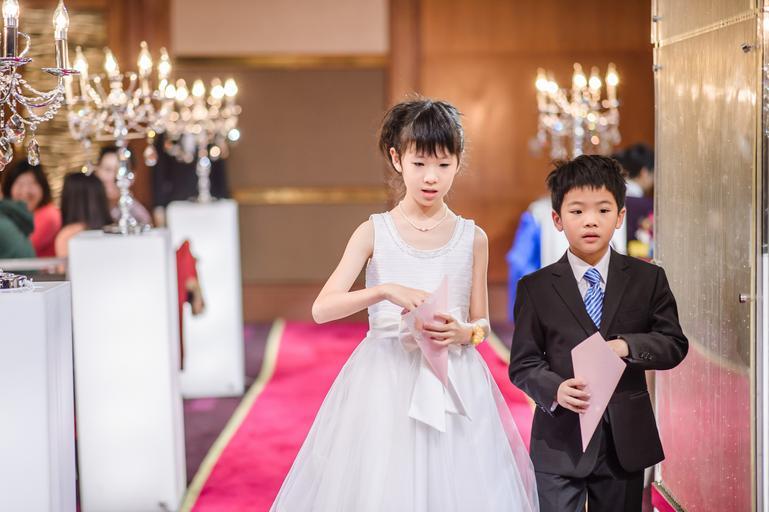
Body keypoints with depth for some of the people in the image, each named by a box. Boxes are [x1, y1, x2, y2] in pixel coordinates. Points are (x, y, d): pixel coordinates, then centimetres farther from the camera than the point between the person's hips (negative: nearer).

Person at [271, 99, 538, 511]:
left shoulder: (472, 239, 4)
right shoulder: (374, 232, -1)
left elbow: (482, 324, 10)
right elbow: (321, 309, -10)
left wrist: (461, 333, -13)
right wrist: (386, 291, -24)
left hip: (454, 382, 1)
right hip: (385, 380, -1)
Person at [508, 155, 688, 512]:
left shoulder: (648, 279, 4)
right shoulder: (536, 288, 0)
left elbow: (675, 345, 1)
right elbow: (523, 363, -1)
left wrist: (627, 346, -18)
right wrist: (554, 390, -22)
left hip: (626, 440, 2)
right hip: (561, 442, -2)